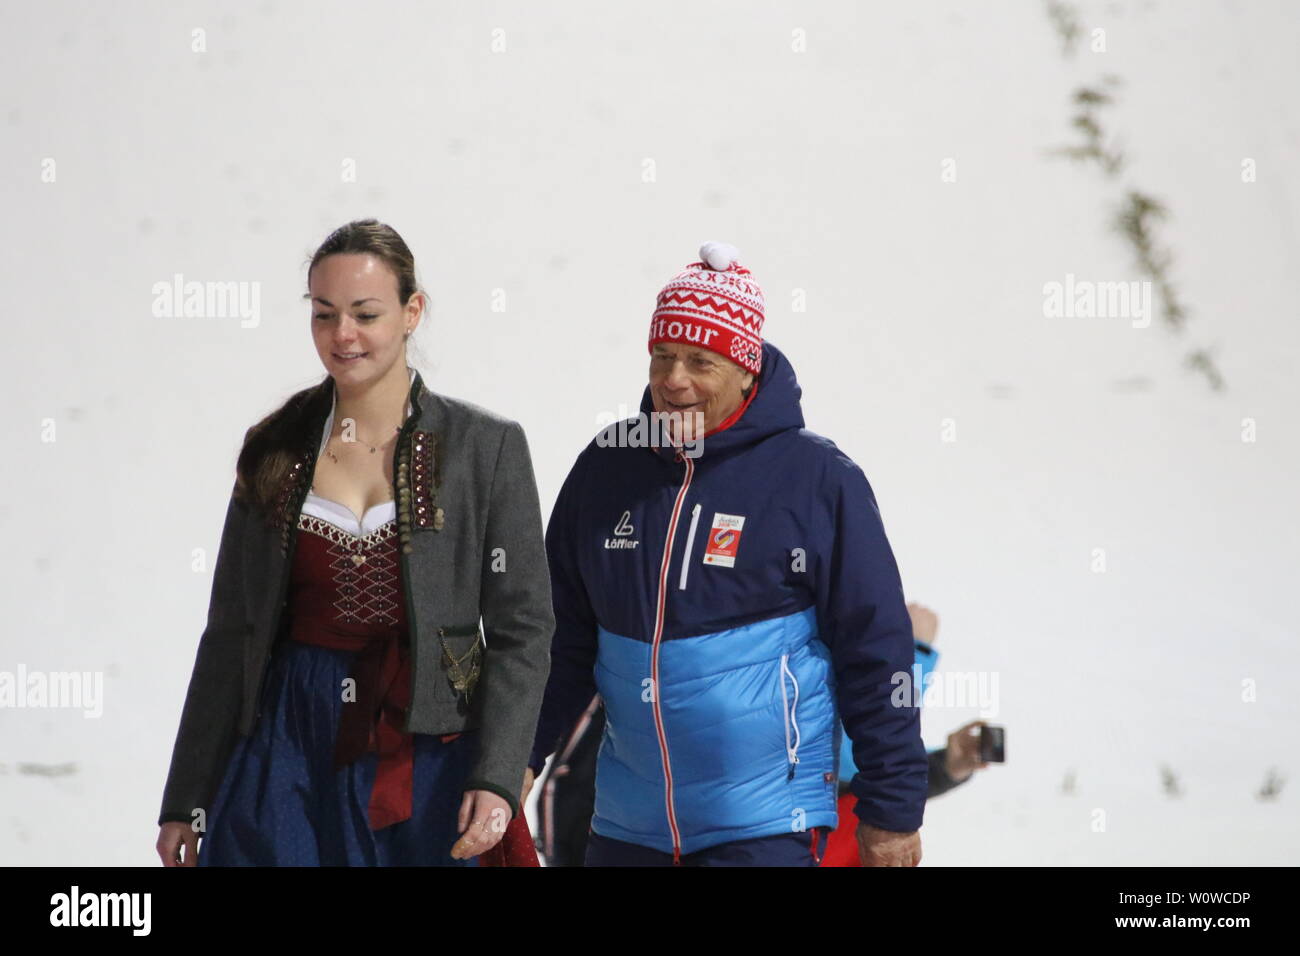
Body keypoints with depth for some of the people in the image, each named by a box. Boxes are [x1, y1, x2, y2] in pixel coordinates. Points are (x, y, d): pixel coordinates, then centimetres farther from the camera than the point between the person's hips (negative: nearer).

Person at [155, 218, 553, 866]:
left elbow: (521, 630, -3)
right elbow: (230, 633, 11)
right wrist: (186, 801, 8)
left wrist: (496, 781, -15)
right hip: (290, 749, 2)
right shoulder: (277, 451, 8)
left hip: (427, 757, -2)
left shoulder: (486, 447, 0)